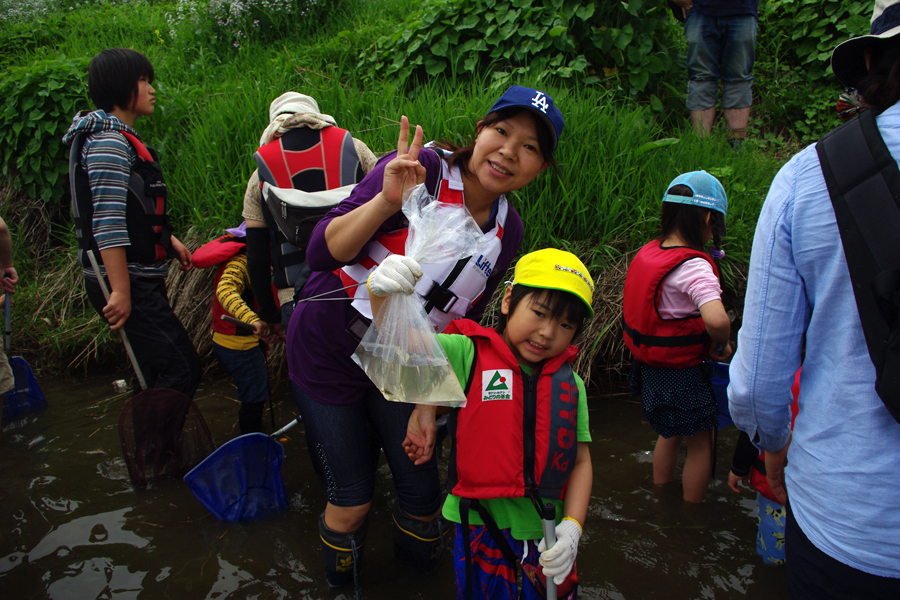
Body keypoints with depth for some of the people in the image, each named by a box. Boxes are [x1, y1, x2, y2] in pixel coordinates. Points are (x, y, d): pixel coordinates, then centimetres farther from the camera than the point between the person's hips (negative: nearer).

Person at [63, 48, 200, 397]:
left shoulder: (119, 138, 18)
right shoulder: (108, 142, -15)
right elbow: (108, 224, -23)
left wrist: (169, 240, 26)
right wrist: (120, 292, -25)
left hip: (141, 280, 10)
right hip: (126, 282, -10)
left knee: (156, 373, 15)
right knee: (182, 370, -11)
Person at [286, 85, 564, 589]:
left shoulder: (508, 230, -1)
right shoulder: (423, 168, -20)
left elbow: (462, 321, 8)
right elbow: (323, 253, -24)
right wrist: (388, 201, -39)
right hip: (328, 353, -4)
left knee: (422, 488, 10)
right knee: (353, 499, 6)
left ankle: (422, 573, 45)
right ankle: (341, 585, 40)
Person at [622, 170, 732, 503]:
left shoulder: (648, 252, -1)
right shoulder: (694, 266, -25)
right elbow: (716, 319, -40)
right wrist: (721, 345, -18)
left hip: (649, 366, 8)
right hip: (682, 373, -8)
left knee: (670, 433, 28)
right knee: (701, 443, 14)